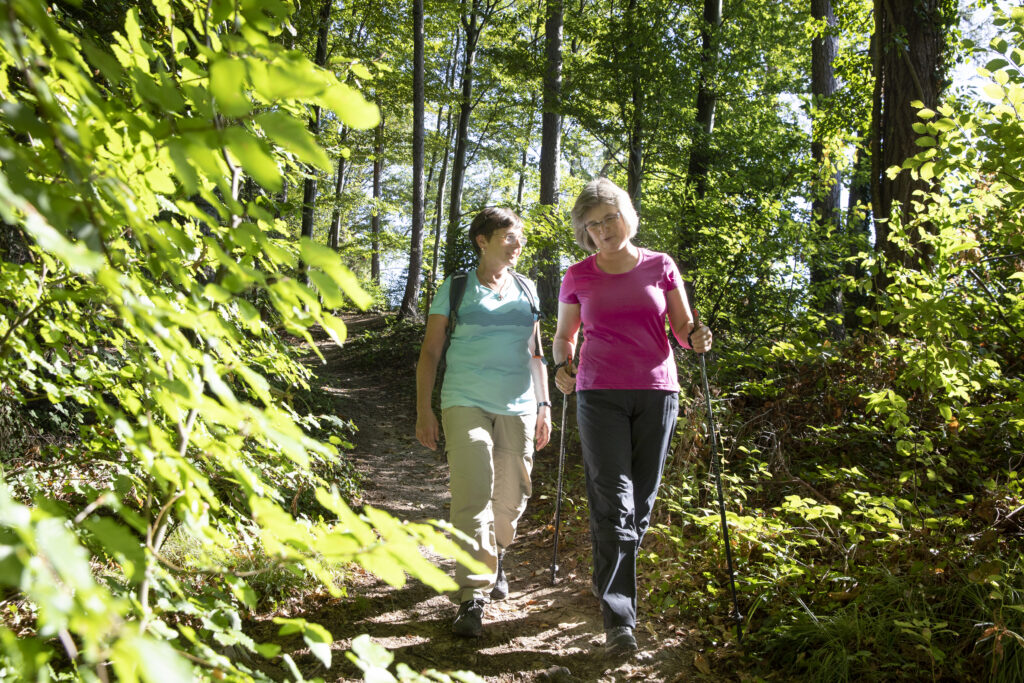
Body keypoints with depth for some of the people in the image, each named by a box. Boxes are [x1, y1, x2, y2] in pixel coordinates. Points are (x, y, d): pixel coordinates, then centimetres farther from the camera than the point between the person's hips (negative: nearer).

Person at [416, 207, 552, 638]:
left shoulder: (526, 290, 13)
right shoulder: (455, 289, 2)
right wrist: (423, 411, -3)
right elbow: (430, 353, 3)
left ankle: (494, 558, 38)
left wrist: (544, 405, 13)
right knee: (473, 496, -14)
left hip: (517, 407, 4)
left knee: (511, 497, 8)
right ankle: (473, 597, -9)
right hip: (466, 403, -4)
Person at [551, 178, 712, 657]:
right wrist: (564, 366, -4)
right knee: (613, 502, -10)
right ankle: (619, 618, -7)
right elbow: (564, 335, 16)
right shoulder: (577, 278, 6)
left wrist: (697, 339, -14)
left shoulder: (660, 267, 7)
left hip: (656, 392, 2)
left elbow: (683, 327, 9)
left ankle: (608, 579, 32)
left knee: (641, 501, 8)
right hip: (600, 395, -1)